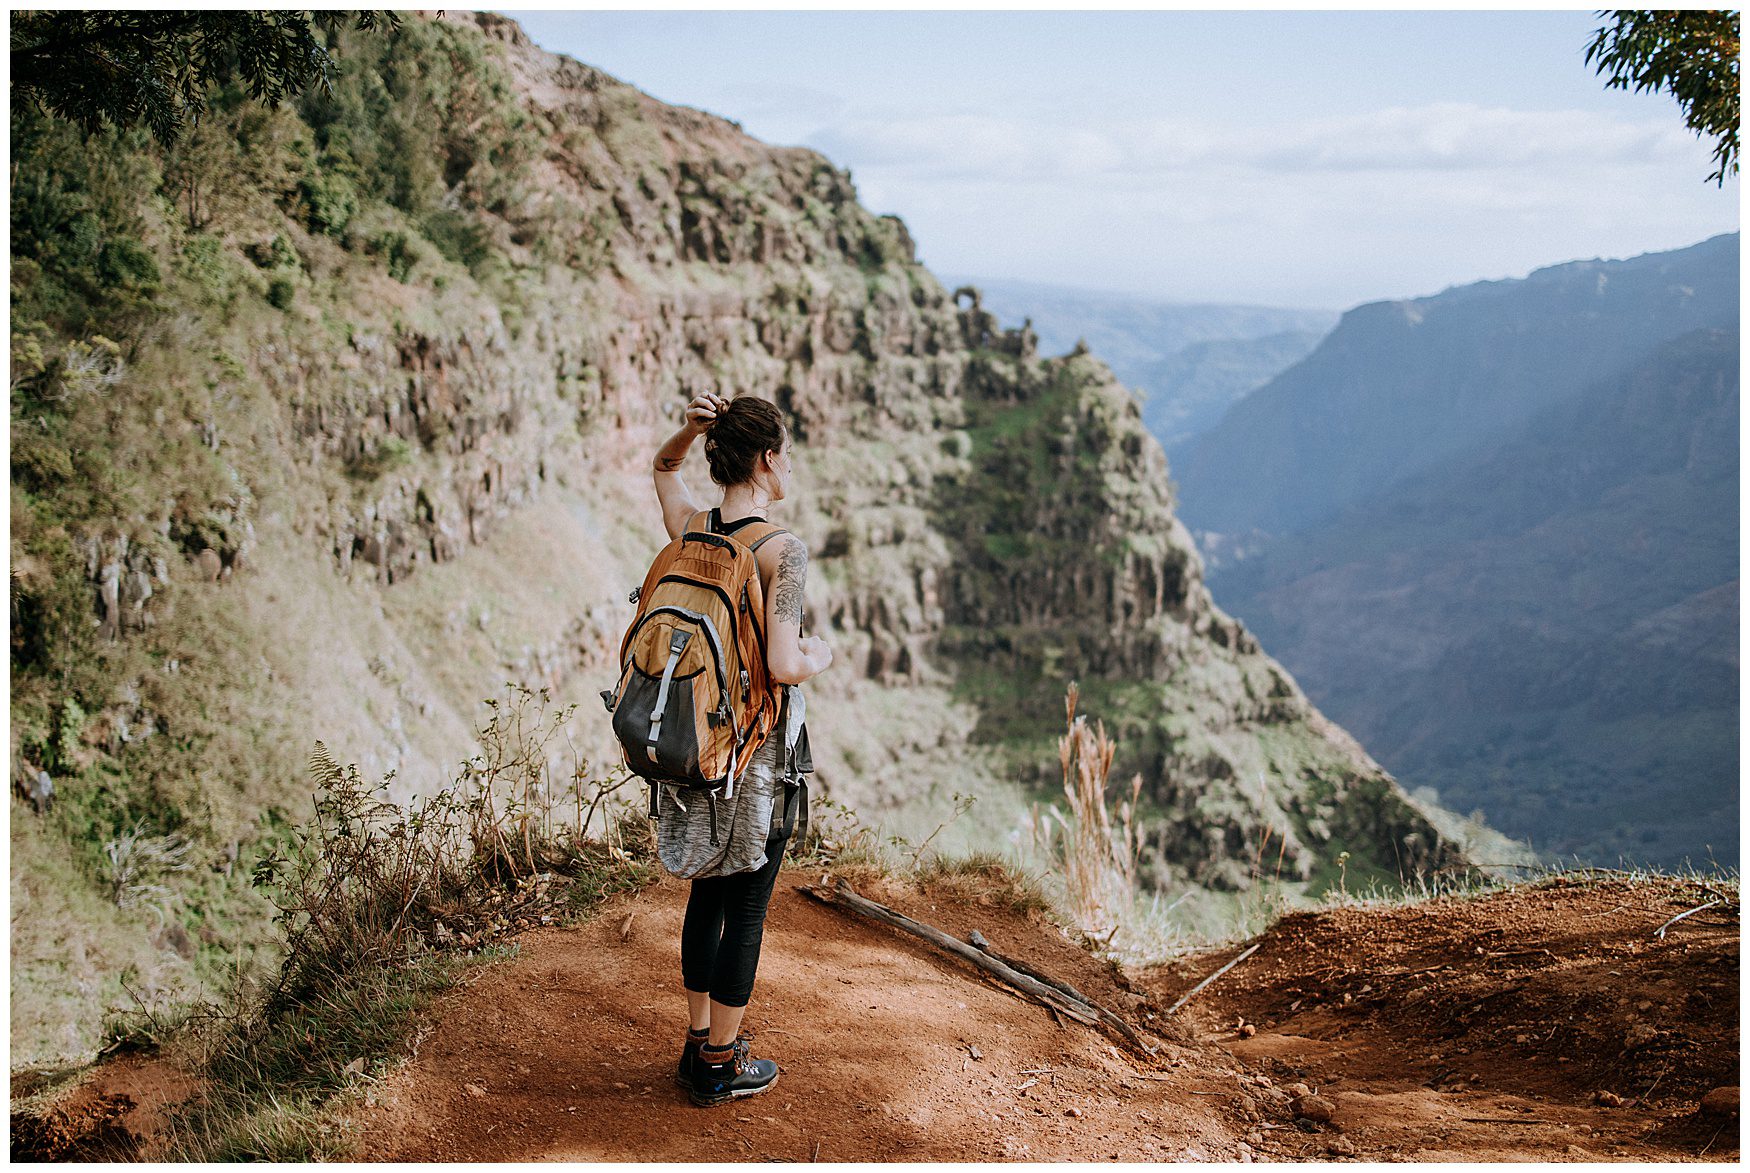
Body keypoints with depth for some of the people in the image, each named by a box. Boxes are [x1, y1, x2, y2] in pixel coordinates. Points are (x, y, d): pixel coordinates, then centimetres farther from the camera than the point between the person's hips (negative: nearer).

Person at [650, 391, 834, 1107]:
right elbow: (781, 665, -27)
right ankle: (722, 1065, 19)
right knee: (747, 908, 7)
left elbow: (662, 468, 22)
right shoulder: (784, 549, -20)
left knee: (709, 892, 20)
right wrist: (819, 656, -5)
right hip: (759, 749, -6)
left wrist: (690, 428, 2)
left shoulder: (688, 528, -1)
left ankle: (700, 1040, 32)